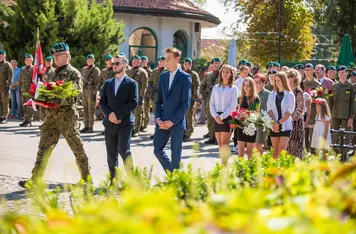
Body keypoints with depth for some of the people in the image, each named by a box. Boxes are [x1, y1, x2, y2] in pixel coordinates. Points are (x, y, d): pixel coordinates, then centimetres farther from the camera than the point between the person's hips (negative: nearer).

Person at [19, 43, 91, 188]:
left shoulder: (74, 74, -5)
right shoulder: (55, 73, 16)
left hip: (67, 116, -7)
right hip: (52, 116, 7)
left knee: (77, 148, 3)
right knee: (44, 148, 2)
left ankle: (86, 179, 14)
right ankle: (35, 180, 3)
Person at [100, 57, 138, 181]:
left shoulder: (132, 83, -1)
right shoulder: (108, 83, 13)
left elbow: (134, 102, -10)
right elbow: (102, 102, 10)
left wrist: (117, 114, -15)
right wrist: (109, 114, -9)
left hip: (125, 123, -4)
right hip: (110, 123, 4)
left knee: (123, 151, -10)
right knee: (111, 154, 6)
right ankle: (113, 179, 14)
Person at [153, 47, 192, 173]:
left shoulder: (185, 77, -5)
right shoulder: (163, 77, 12)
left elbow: (185, 103, -10)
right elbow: (159, 101, 14)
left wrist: (172, 121, -14)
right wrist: (158, 118, -1)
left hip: (177, 122, -5)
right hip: (162, 121, 5)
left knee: (175, 153, 1)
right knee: (158, 150, 5)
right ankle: (170, 173, 23)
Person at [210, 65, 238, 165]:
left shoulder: (233, 88, 3)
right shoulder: (216, 87, 11)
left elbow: (233, 105, -4)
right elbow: (211, 103, 8)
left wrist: (222, 116, -12)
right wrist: (216, 116, -8)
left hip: (227, 117, -3)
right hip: (217, 118, 4)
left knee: (224, 144, -10)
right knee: (220, 144, 6)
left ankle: (224, 165, -11)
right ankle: (222, 164, 13)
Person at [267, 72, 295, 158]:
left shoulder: (290, 95, 1)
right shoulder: (272, 94, 11)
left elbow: (290, 110, -6)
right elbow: (269, 109, 4)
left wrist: (279, 122, -14)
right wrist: (274, 122, -12)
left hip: (286, 126, -3)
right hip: (274, 127, 3)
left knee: (282, 151, -11)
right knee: (275, 152, 4)